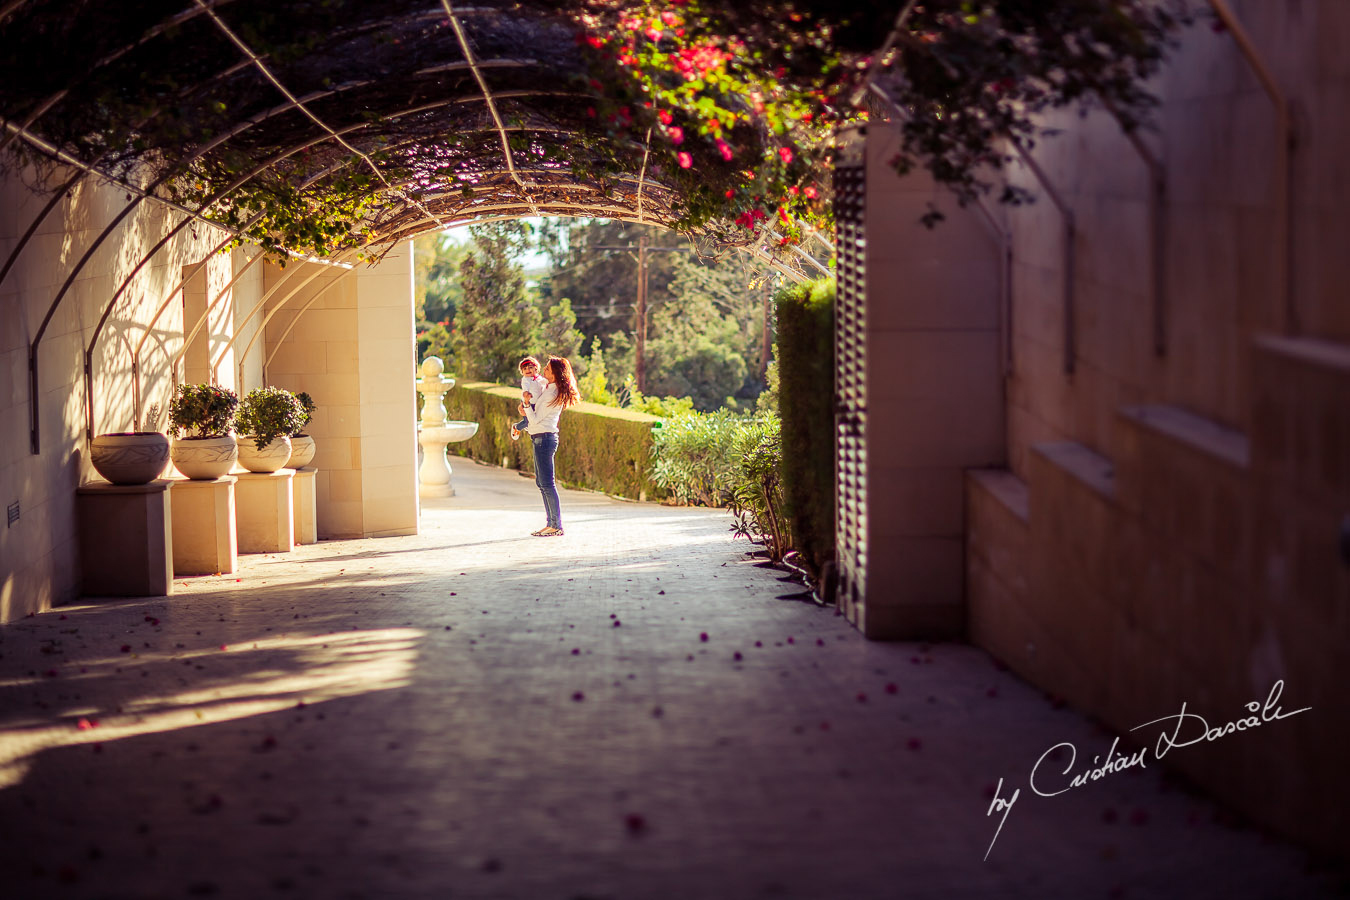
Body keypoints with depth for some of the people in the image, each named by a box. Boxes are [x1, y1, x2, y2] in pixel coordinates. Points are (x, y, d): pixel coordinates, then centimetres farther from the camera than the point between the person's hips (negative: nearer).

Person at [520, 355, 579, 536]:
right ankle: (551, 523, 17)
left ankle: (557, 526, -6)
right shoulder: (548, 389, 10)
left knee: (547, 483, -8)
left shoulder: (552, 396, -19)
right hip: (540, 438, 10)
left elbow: (535, 419, -17)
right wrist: (526, 410, 10)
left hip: (544, 438, -10)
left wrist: (526, 404, -11)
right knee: (541, 482, 14)